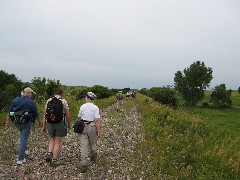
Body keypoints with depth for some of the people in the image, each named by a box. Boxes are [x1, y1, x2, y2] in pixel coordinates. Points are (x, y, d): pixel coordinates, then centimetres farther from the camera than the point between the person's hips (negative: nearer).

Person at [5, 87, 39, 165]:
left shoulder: (15, 100, 7)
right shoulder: (31, 102, -9)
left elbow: (10, 112, 9)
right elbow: (36, 114, -3)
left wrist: (8, 121, 15)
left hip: (16, 122, 6)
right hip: (26, 123, -6)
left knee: (23, 136, 28)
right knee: (24, 139, 1)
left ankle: (24, 151, 36)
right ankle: (20, 159, 5)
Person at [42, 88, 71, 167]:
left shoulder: (48, 101, 5)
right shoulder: (64, 101, -3)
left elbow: (45, 114, 4)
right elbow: (67, 114, -1)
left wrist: (44, 125, 11)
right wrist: (69, 124, 13)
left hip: (50, 123, 3)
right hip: (60, 123, -3)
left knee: (52, 138, 26)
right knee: (58, 142, 7)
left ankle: (49, 154, 10)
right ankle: (54, 160, 10)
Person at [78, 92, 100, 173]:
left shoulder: (82, 106, -2)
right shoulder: (95, 108, -8)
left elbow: (79, 118, 10)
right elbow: (97, 120, -14)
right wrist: (98, 132, -9)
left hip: (83, 127, 0)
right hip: (92, 127, 0)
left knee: (83, 145, -1)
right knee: (93, 143, 21)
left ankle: (84, 164, -7)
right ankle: (93, 157, 43)